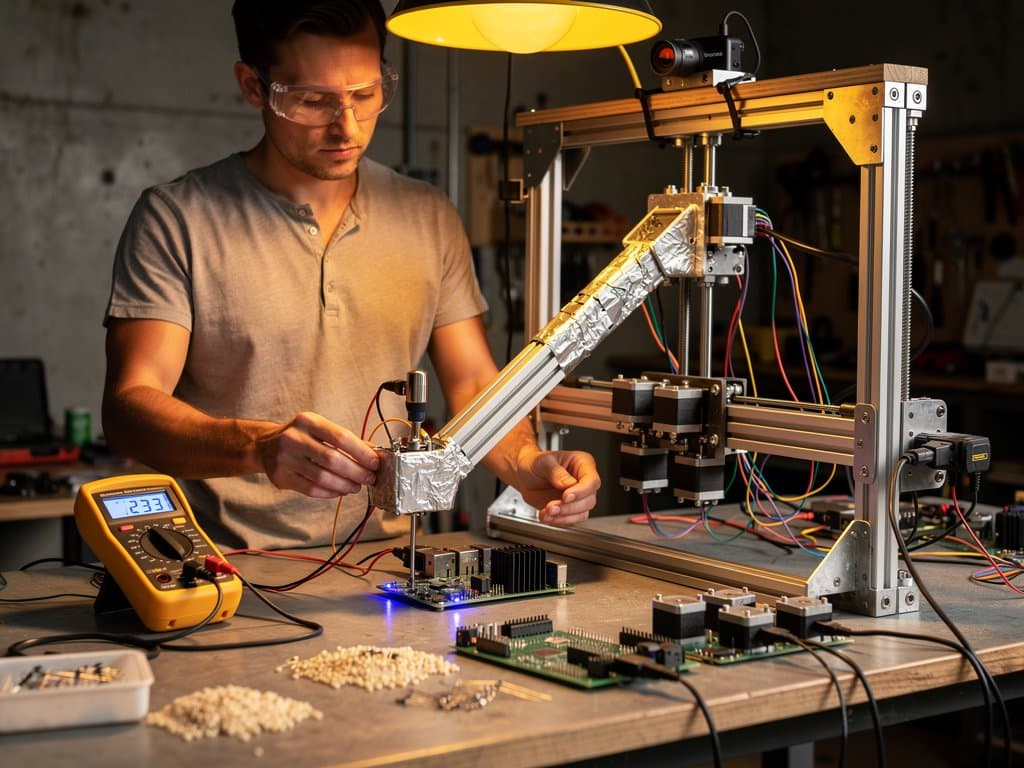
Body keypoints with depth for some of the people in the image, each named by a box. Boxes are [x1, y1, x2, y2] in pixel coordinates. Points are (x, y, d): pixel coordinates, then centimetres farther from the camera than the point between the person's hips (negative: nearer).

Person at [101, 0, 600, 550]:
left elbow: (472, 382, 11)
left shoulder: (430, 218, 10)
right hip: (229, 570, -4)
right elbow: (129, 405, -10)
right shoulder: (174, 219, -2)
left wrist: (527, 464, -11)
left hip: (386, 564, 4)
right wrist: (259, 446, -29)